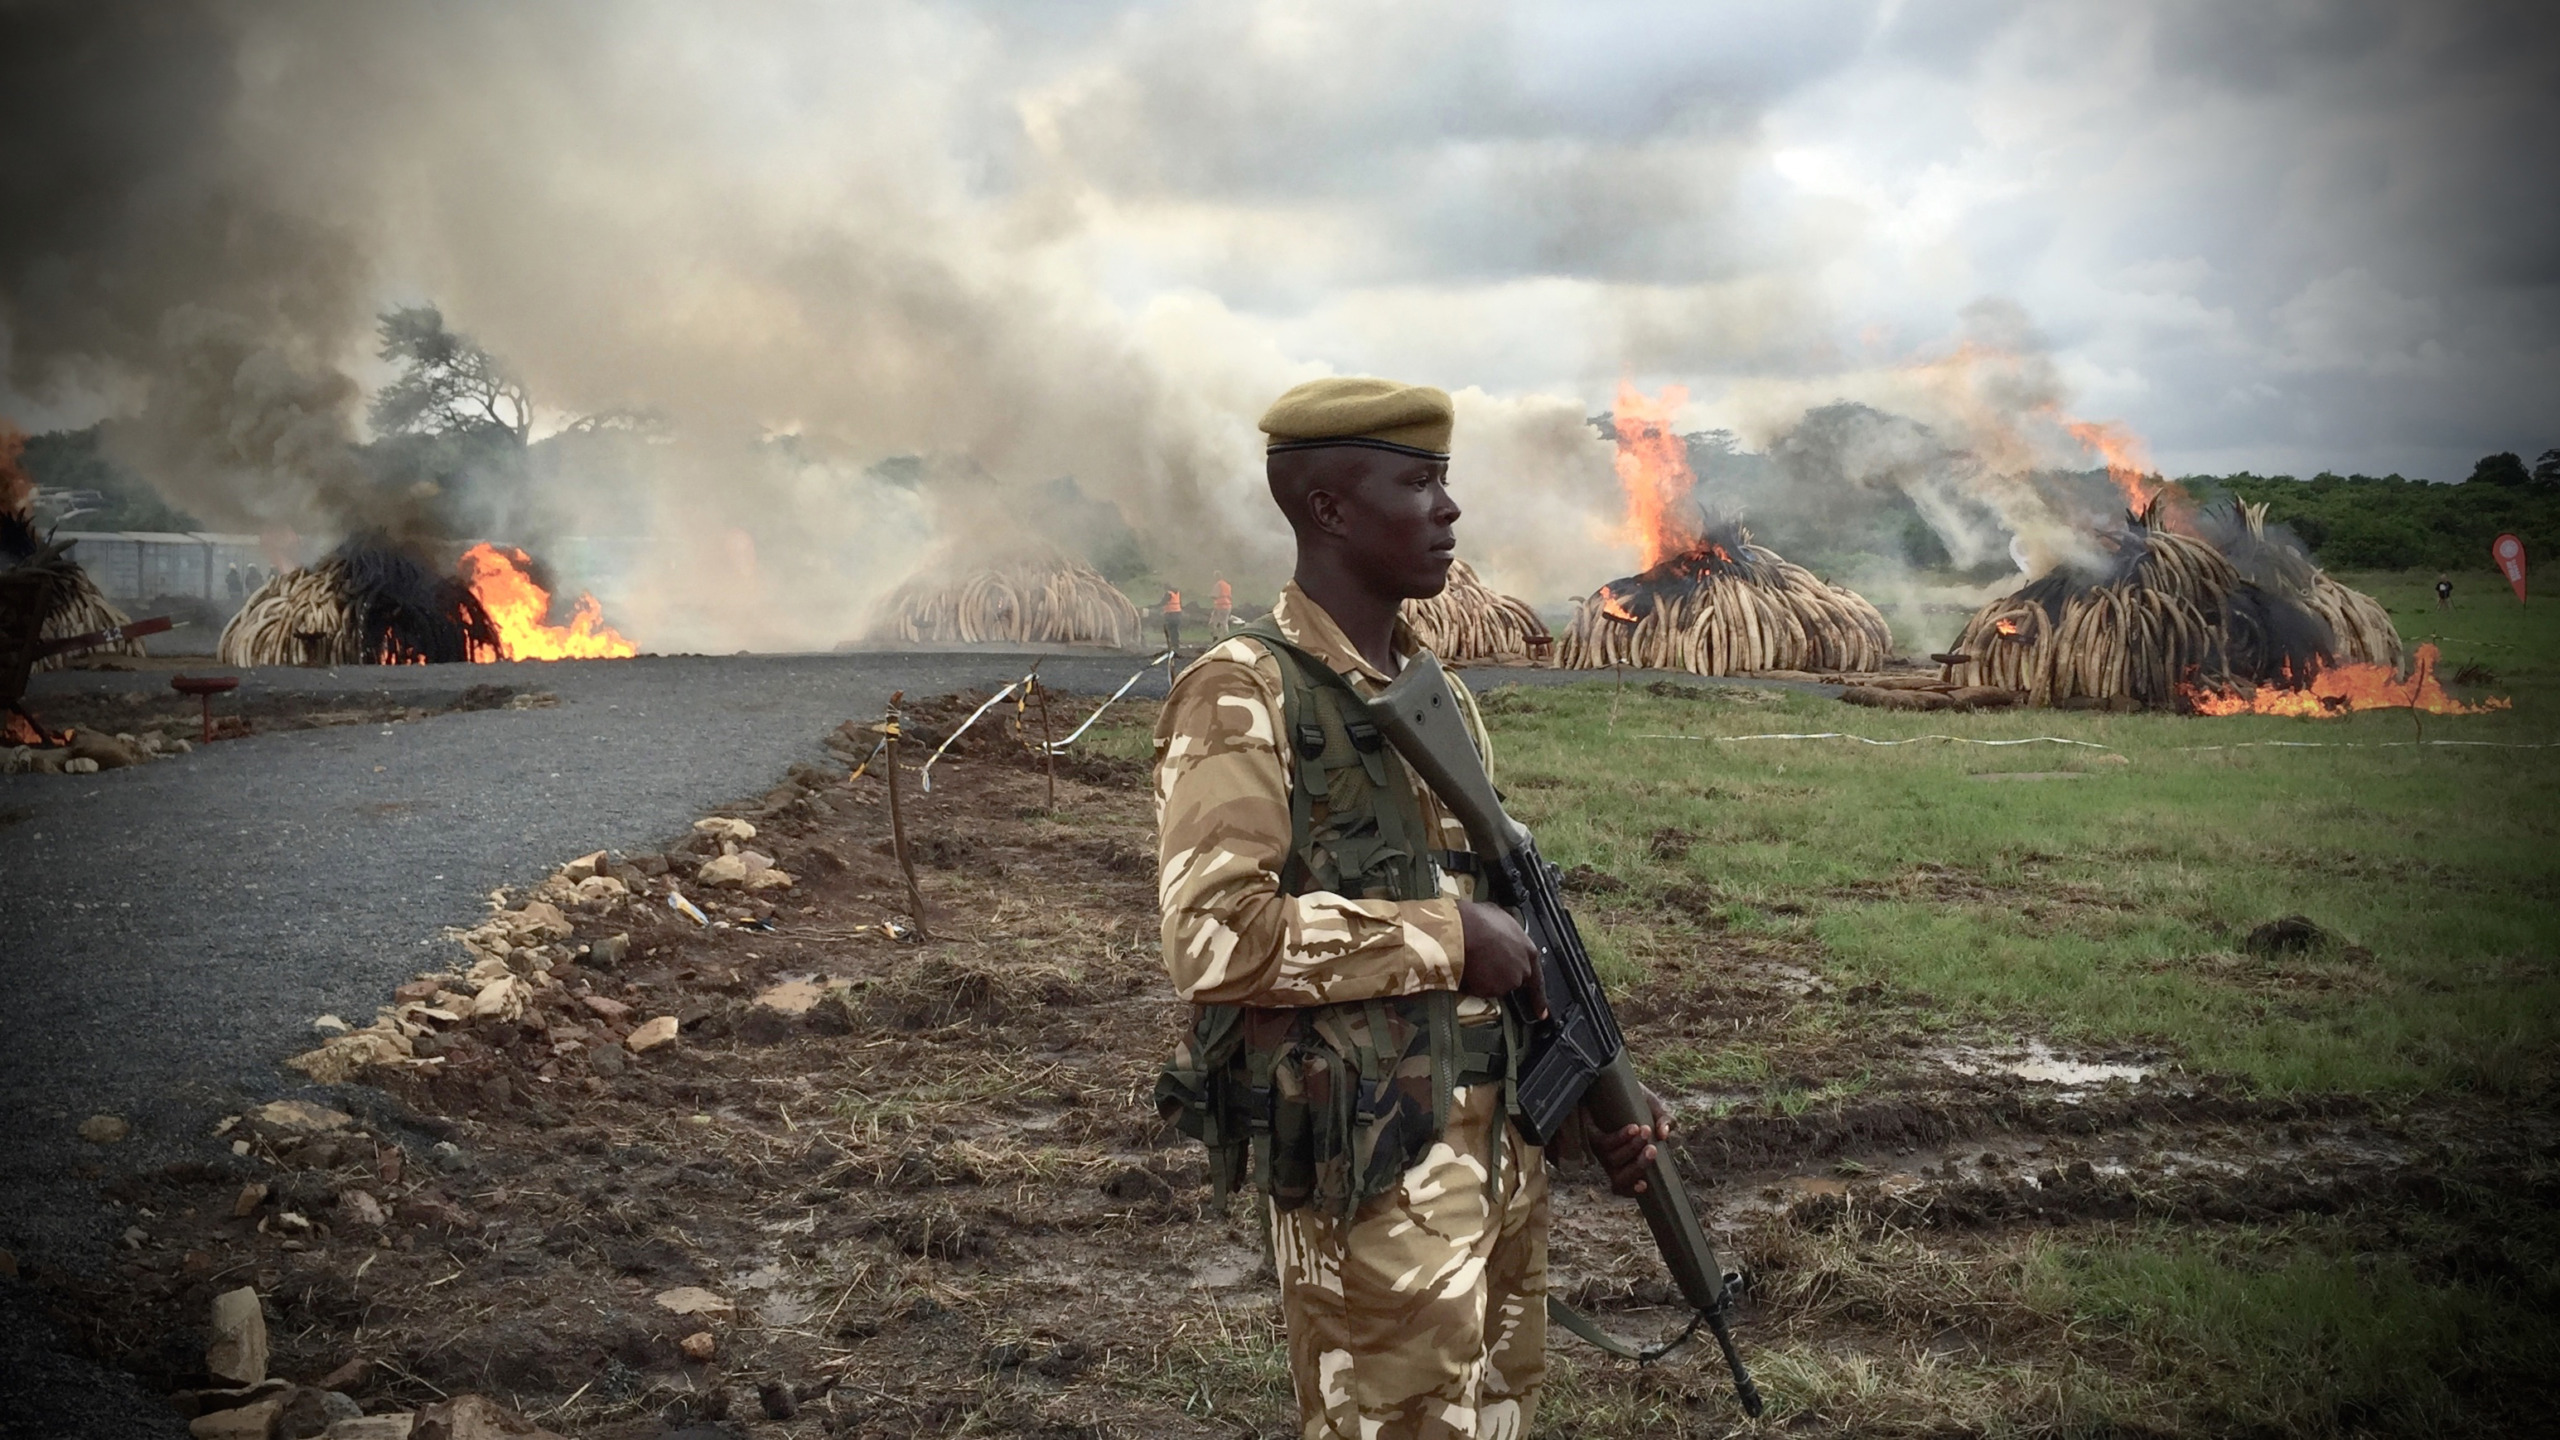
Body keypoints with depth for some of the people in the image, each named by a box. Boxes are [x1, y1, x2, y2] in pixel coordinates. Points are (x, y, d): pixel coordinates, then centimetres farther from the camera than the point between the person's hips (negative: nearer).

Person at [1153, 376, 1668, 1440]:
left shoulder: (1440, 700, 11)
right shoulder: (1245, 696, -13)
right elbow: (1214, 938, -25)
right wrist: (1445, 938, -19)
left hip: (1501, 1146, 8)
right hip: (1372, 1179, -8)